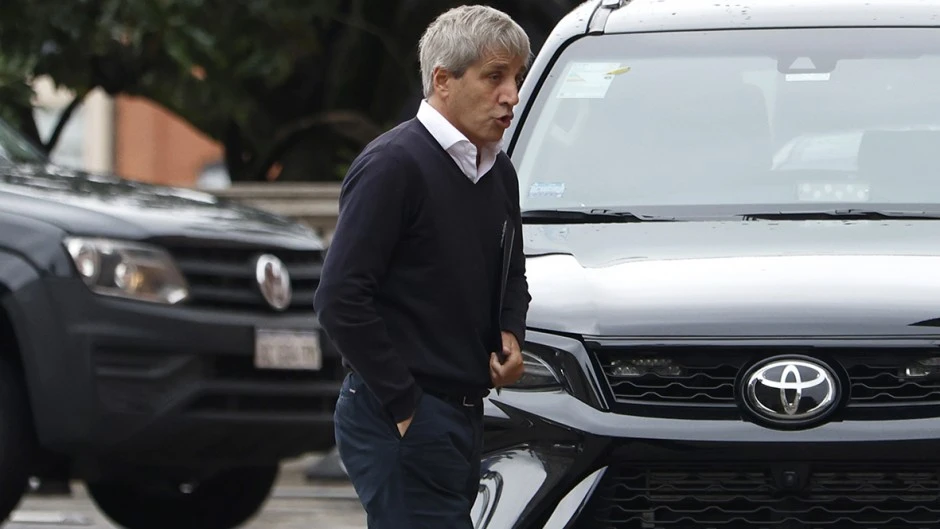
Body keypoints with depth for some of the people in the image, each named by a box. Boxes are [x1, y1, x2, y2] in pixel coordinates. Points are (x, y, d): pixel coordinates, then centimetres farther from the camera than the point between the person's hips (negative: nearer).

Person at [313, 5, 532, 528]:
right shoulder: (392, 165, -14)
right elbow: (341, 300, -18)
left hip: (465, 417, 9)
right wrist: (404, 405, -16)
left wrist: (510, 335, 7)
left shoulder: (499, 171, 12)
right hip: (402, 423, -9)